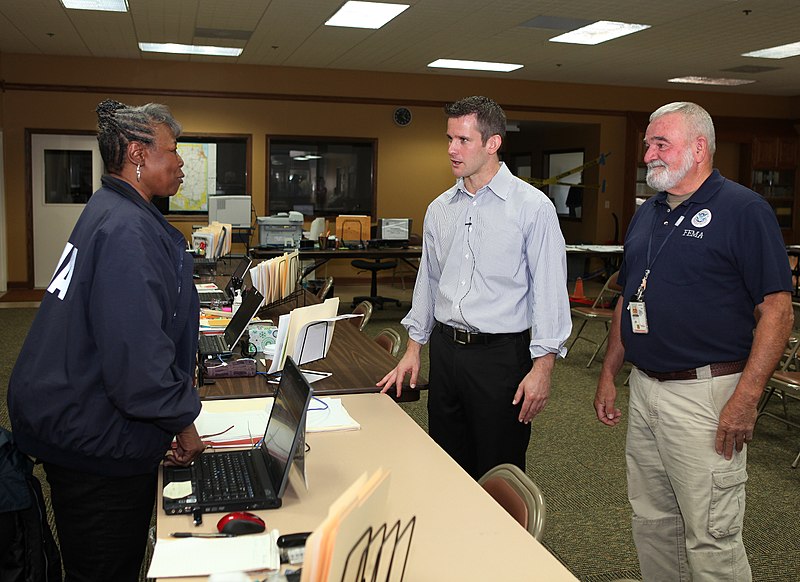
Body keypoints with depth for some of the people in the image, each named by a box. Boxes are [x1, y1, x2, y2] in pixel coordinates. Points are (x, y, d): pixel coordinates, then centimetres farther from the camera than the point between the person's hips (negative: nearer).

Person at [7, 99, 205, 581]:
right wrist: (182, 420, -15)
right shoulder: (127, 230, -24)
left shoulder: (110, 213, 10)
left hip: (79, 428, 10)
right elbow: (136, 356, -28)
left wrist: (177, 371, 16)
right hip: (98, 440, -10)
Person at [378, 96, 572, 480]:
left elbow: (549, 289, -10)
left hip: (501, 353, -5)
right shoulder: (440, 209, 9)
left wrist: (542, 367, -15)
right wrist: (413, 348, 15)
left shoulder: (532, 206, -8)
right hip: (445, 349, 5)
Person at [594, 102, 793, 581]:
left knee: (711, 539, 1)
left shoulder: (744, 210, -9)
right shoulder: (647, 214, 13)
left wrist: (745, 399, -20)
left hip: (705, 395, -7)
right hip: (643, 389, 7)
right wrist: (609, 373, 14)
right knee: (651, 523, 18)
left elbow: (777, 309, -14)